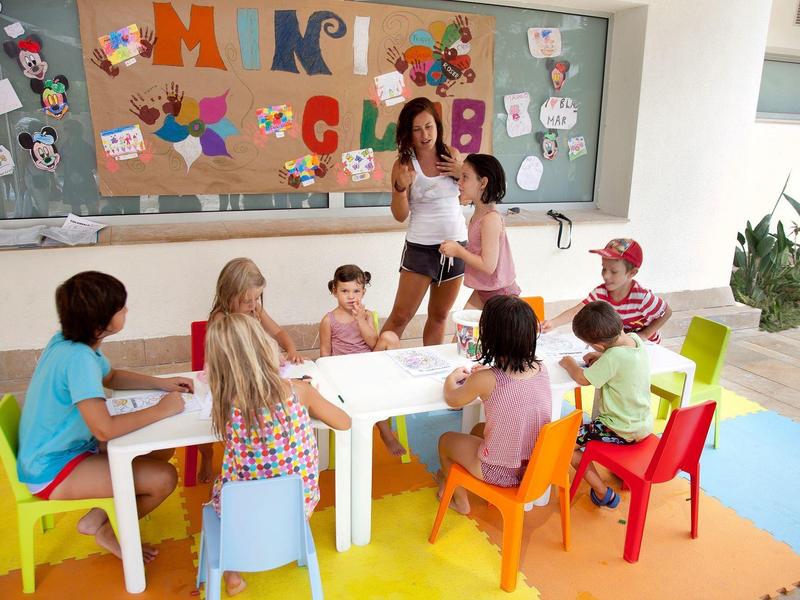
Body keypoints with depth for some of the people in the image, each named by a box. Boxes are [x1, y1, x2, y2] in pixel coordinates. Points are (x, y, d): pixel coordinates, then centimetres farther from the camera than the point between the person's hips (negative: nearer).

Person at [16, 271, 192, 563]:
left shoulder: (69, 343, -1)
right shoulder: (78, 358, -30)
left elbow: (111, 377, 17)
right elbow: (104, 429, -36)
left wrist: (161, 383, 4)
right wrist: (161, 410, -23)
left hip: (71, 447, 10)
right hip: (53, 472, -9)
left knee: (161, 449, 9)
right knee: (164, 477, -17)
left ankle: (98, 517, 12)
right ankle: (107, 529, 9)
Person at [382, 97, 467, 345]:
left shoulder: (452, 155, 1)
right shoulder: (405, 163, -8)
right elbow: (400, 215, -8)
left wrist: (463, 173, -5)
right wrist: (401, 186, -26)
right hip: (420, 247, -4)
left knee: (439, 315, 16)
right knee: (401, 316, -2)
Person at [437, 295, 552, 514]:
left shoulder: (486, 380, -26)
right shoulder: (541, 369, -11)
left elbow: (452, 399, -4)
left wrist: (452, 378, 13)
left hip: (503, 473, -5)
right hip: (537, 467, 6)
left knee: (446, 440, 21)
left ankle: (460, 500, 42)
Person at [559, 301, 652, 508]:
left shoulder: (614, 357, -29)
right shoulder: (635, 339, -5)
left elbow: (583, 379, -23)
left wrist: (570, 363, -5)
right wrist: (602, 358, 3)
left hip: (622, 432, -9)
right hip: (644, 424, 9)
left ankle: (603, 493, 4)